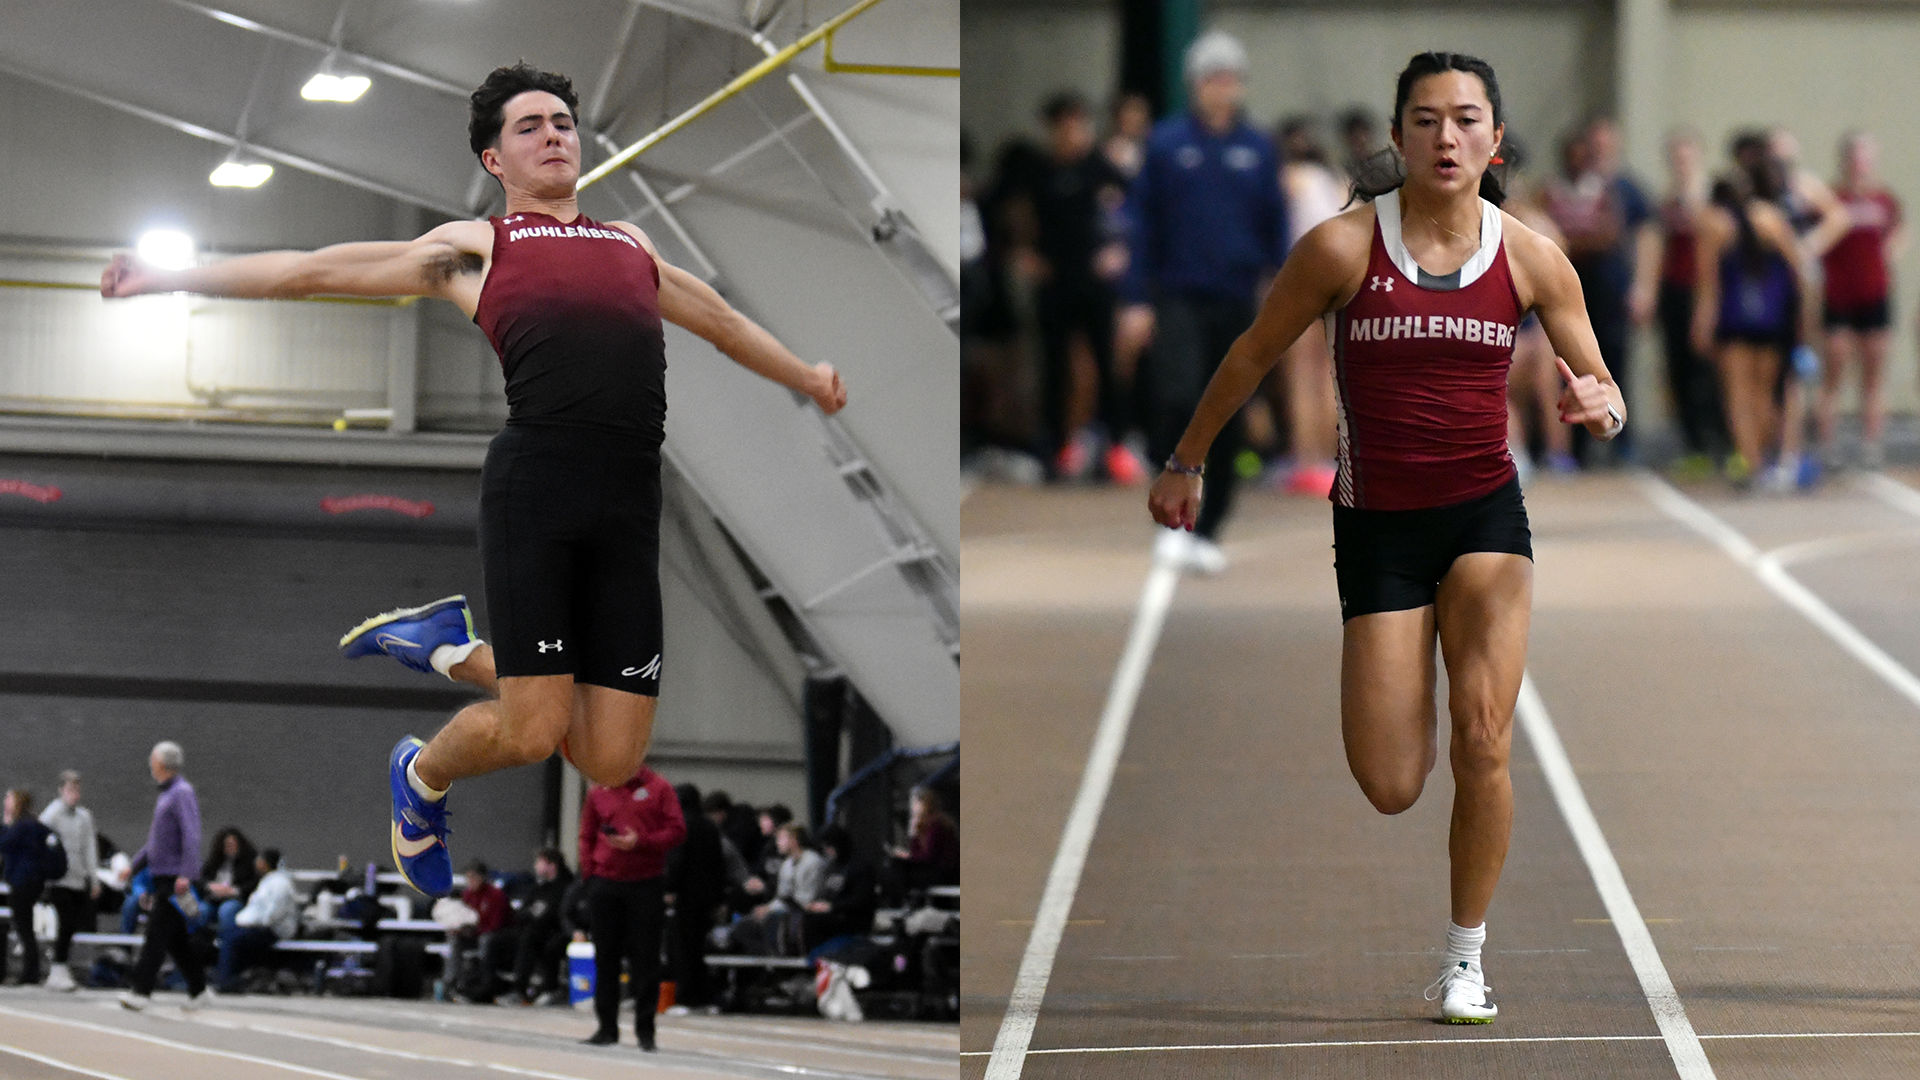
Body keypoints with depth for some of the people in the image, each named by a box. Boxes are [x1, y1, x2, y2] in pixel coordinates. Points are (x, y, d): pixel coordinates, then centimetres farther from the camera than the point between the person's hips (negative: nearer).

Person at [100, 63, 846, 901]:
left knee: (610, 760, -2)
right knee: (532, 732, -9)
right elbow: (314, 271, 15)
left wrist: (807, 377, 55)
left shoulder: (630, 246, 28)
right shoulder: (474, 248, 15)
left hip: (631, 508, 5)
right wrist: (167, 279, 12)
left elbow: (720, 319, 45)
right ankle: (422, 779, 25)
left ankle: (459, 650, 24)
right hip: (535, 480, -5)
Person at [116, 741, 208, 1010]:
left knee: (158, 934, -12)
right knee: (175, 939, 11)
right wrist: (133, 866, 24)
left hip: (174, 879, -10)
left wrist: (184, 874, -27)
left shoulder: (182, 793, -11)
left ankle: (142, 990, -15)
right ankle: (197, 989, 17)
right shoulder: (166, 795, 19)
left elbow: (191, 836, -21)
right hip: (161, 877, 10)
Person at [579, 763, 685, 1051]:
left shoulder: (658, 788, 1)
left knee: (645, 957, -2)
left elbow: (677, 830, -4)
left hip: (647, 884, -3)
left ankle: (645, 1028, 3)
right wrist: (589, 873, 1)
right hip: (606, 884, 3)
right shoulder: (598, 791, 10)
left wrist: (641, 842, -16)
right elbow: (587, 835, 12)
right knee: (606, 956, 5)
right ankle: (607, 1026, 11)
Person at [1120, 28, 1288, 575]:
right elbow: (1141, 221, 1)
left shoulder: (1257, 150, 4)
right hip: (1177, 298, -2)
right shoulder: (1167, 144, -1)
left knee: (1227, 425, 5)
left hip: (1237, 303, 2)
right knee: (1178, 397, -19)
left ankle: (1208, 531, 15)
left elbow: (1275, 225, 10)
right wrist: (1137, 299, -3)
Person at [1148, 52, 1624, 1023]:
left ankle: (1465, 961, 4)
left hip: (1485, 514, 1)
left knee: (1482, 742, -15)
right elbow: (1253, 355, 5)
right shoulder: (1345, 247, -9)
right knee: (1390, 788, -4)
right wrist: (1185, 463, 13)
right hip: (1378, 521, -1)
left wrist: (1598, 408, -19)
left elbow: (1605, 393, 5)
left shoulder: (1531, 259, -3)